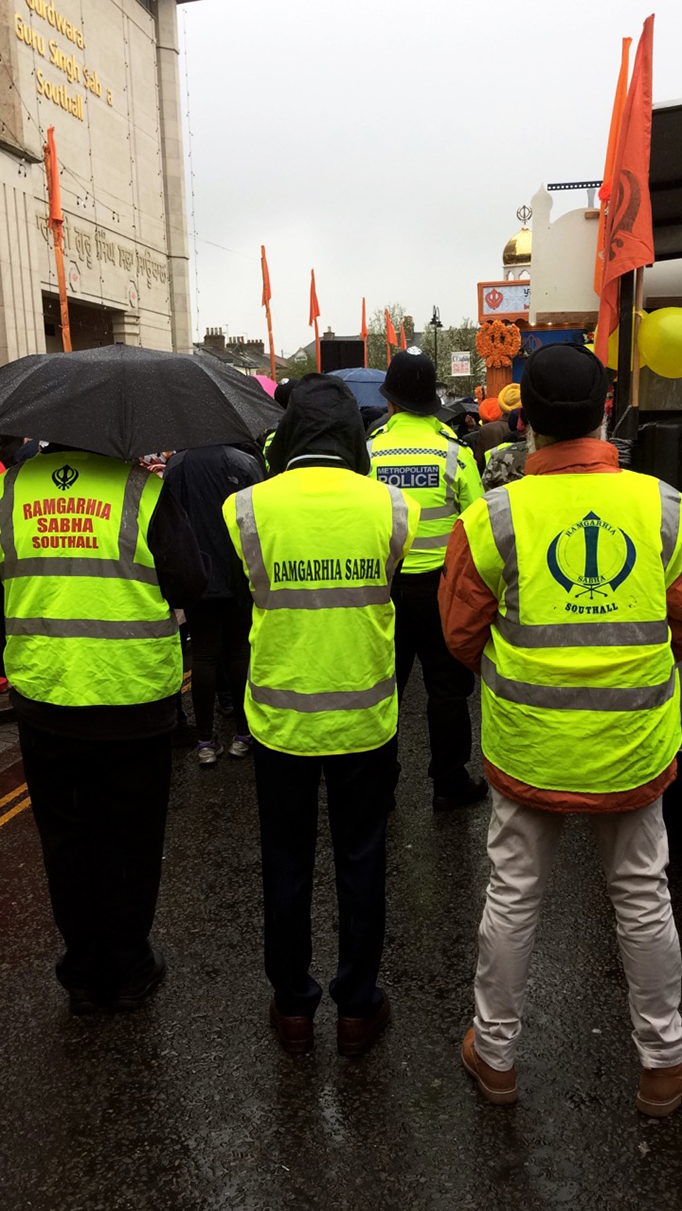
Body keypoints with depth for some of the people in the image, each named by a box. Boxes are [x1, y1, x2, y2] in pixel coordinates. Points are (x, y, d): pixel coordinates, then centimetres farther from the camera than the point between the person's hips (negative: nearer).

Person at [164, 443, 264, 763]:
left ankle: (205, 740, 11)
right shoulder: (246, 462, -8)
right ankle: (243, 735, 17)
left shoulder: (174, 465, 0)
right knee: (241, 652, 9)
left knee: (203, 656, 7)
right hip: (238, 579, -1)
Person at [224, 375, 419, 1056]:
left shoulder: (248, 508, -12)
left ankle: (292, 1007, 33)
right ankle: (357, 1007, 32)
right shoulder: (389, 506, -10)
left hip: (280, 719, 0)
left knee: (286, 865, 17)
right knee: (361, 863, 17)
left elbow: (242, 591, 2)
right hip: (365, 719, 1)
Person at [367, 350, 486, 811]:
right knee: (448, 686, 12)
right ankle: (450, 782, 21)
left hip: (382, 585, 2)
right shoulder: (454, 449, -8)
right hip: (441, 583, -1)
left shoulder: (368, 449, -6)